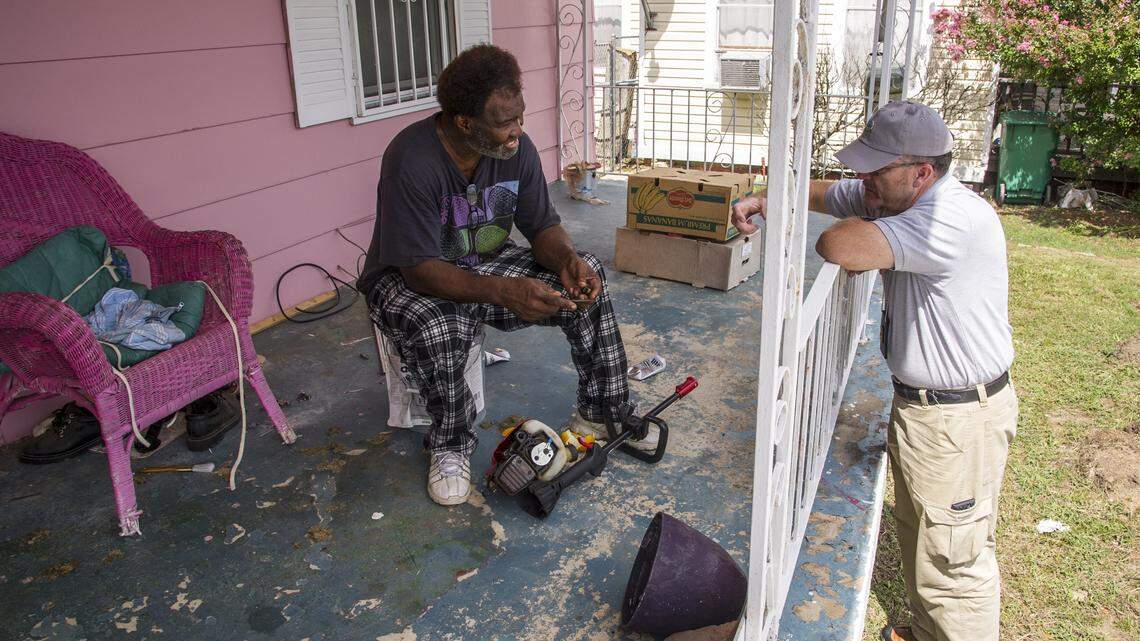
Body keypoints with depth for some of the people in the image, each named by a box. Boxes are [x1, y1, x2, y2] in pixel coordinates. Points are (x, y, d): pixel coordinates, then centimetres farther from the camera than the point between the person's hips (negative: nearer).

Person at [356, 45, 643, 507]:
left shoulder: (516, 148, -10)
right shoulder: (411, 160, -29)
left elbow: (543, 226, -2)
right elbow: (419, 269, -32)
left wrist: (567, 260, -26)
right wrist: (504, 292, -44)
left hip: (486, 263, 6)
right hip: (409, 280, -5)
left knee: (585, 279, -13)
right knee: (436, 329, -39)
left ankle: (599, 413, 1)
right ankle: (450, 447, -11)